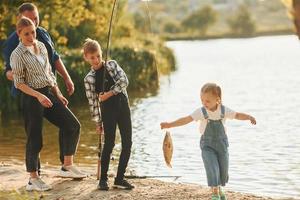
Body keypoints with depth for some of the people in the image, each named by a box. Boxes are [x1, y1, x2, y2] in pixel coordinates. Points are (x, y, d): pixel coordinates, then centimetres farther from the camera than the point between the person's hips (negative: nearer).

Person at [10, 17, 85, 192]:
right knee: (35, 139, -3)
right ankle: (33, 179, 9)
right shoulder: (18, 55, -11)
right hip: (32, 98, -7)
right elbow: (19, 83, -12)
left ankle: (67, 166, 12)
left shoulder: (41, 46, 9)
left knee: (73, 125, 3)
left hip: (49, 93, 7)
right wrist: (38, 96, -22)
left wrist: (58, 94, 11)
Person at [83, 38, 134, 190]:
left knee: (127, 143, 1)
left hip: (123, 105, 3)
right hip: (108, 109, -3)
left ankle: (119, 178, 10)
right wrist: (98, 122, -1)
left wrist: (109, 94, -14)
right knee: (109, 143, -7)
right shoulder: (89, 78, -1)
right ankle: (103, 179, 4)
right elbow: (93, 102, 0)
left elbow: (124, 81, -7)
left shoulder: (112, 64, 5)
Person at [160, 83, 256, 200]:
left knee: (223, 169, 10)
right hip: (207, 145, -2)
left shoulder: (224, 110, -7)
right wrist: (169, 125, -32)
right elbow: (186, 119, -22)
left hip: (222, 143, 3)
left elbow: (237, 115, 6)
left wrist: (249, 117, -12)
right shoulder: (201, 112, -14)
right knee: (212, 168, -15)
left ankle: (219, 189, 35)